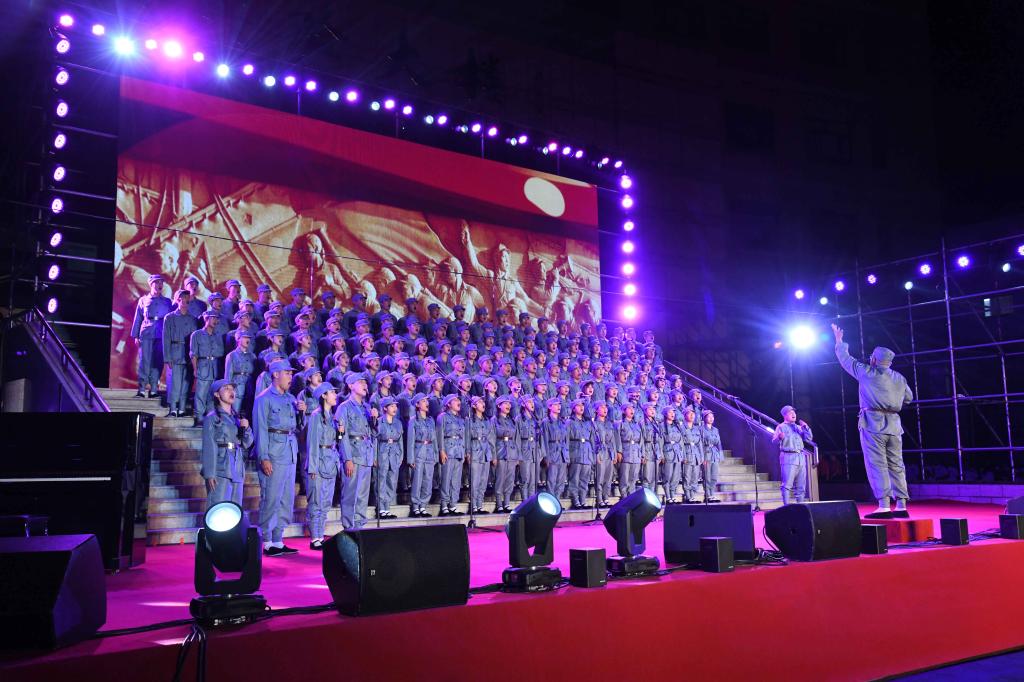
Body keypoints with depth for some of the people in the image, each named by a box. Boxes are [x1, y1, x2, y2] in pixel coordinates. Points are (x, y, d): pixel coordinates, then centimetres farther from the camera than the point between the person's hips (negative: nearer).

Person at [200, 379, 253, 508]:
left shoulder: (237, 418, 17)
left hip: (237, 470, 6)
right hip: (220, 468, -6)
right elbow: (209, 447, -7)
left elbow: (247, 444, 14)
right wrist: (209, 474, -13)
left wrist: (246, 428, -5)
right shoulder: (212, 418, -2)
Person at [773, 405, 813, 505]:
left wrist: (806, 428, 1)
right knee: (787, 484, -13)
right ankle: (786, 506, -14)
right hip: (788, 457, -6)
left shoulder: (798, 427, 21)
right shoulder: (781, 427, 2)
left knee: (801, 486, 6)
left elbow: (808, 438, 16)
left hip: (800, 457, 6)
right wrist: (779, 437, -33)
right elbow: (774, 440, -10)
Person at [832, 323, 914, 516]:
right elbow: (908, 398, 26)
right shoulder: (899, 378, 13)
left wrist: (839, 341, 27)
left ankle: (884, 505, -16)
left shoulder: (866, 373, -1)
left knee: (877, 464, -9)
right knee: (896, 465, 7)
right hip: (894, 425, 5)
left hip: (873, 424, -5)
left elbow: (845, 359, 11)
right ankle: (901, 504, 5)